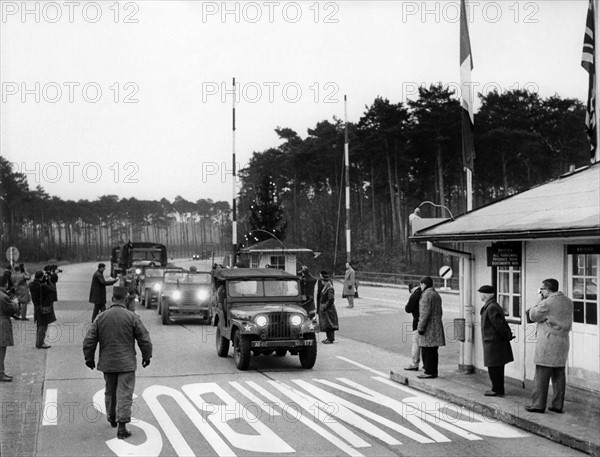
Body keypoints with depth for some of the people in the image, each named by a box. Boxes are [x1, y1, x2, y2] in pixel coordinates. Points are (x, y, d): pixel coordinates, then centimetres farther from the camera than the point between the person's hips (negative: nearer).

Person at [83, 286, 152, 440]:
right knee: (124, 394, -1)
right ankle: (122, 426, -6)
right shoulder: (132, 317, -10)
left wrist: (89, 358, 15)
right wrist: (147, 356, 9)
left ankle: (112, 418, 37)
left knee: (110, 391, 21)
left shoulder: (101, 317, -2)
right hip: (126, 363, -3)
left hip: (107, 363, 3)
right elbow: (144, 339, -6)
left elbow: (89, 340, 2)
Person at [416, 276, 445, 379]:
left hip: (428, 327, -10)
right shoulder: (436, 294, 17)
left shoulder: (426, 295, -14)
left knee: (427, 350, -6)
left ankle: (429, 372, -6)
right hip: (437, 325, 10)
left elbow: (425, 313, -20)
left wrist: (421, 327, -17)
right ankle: (434, 371, 14)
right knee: (433, 350, 11)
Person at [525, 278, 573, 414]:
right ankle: (558, 405, 14)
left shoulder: (547, 303, -16)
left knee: (541, 375, -1)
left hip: (548, 343, -8)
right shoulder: (568, 302, 9)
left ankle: (538, 405, 2)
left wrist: (539, 300, 0)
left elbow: (533, 316, -5)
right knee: (559, 375, 11)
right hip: (563, 341, 8)